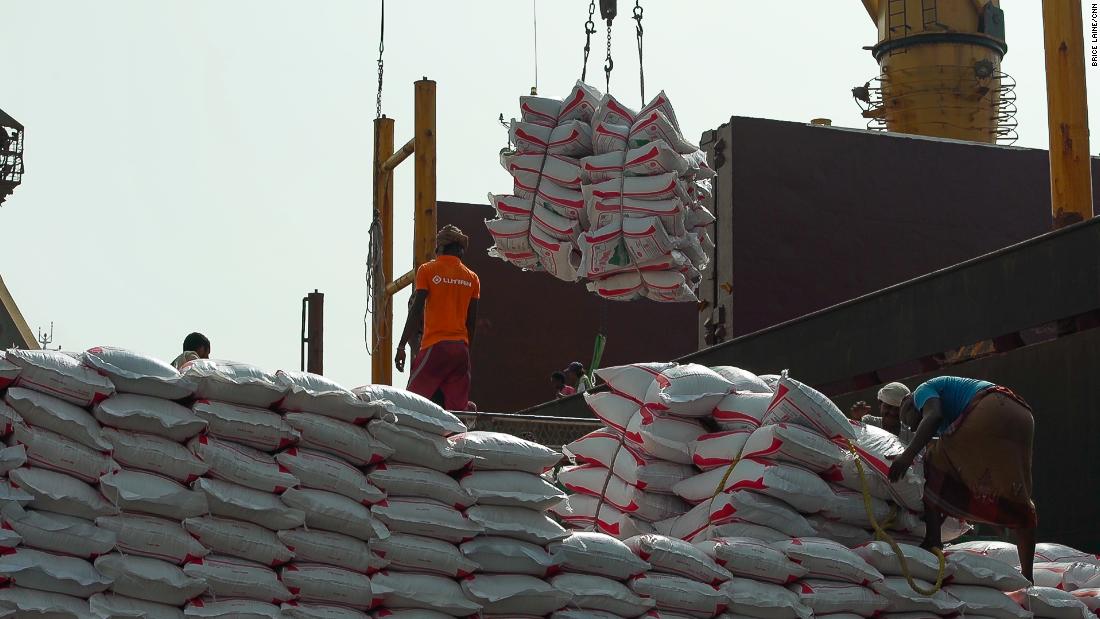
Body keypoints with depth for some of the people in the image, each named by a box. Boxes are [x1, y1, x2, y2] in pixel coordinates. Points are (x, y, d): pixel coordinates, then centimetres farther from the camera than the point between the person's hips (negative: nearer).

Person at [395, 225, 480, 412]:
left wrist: (401, 346, -4)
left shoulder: (427, 270, 0)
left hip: (435, 346, -4)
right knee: (458, 408, 3)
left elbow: (416, 311, -6)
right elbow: (472, 321, 12)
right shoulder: (472, 277, 12)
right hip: (461, 347, 4)